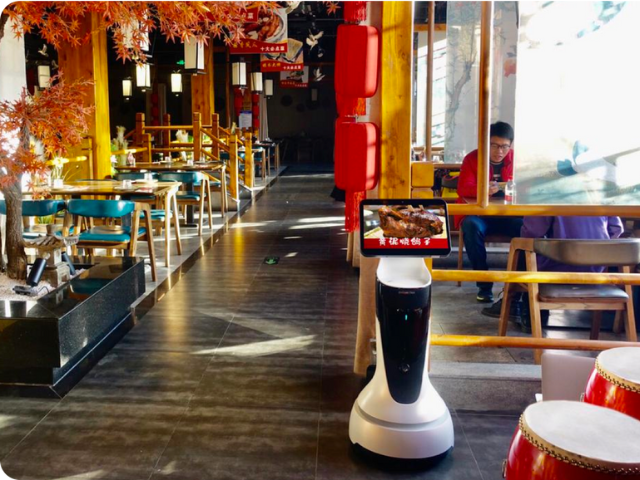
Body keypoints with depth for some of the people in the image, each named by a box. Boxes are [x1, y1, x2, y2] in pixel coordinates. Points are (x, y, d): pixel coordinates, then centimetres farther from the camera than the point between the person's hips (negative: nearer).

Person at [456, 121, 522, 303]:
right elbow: (462, 189, -14)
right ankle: (484, 284, -26)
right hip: (478, 214, -1)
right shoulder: (472, 159, -2)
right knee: (471, 226, -37)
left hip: (508, 215, 1)